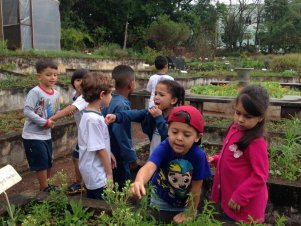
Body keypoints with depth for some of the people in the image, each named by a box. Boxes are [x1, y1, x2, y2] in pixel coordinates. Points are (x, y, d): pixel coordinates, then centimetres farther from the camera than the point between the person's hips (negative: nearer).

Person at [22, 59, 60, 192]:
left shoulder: (56, 94, 3)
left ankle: (45, 185, 36)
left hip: (46, 135, 7)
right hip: (32, 136, -7)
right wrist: (45, 122, -22)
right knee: (41, 162, -2)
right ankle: (45, 189, 14)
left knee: (48, 162, 17)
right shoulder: (35, 92, -18)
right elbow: (27, 111, -24)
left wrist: (52, 121, -4)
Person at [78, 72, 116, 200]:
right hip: (97, 175, -10)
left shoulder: (91, 114, 4)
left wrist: (109, 155, 14)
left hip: (93, 173, 10)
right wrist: (109, 173, -14)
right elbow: (99, 149, -21)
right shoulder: (94, 119, -25)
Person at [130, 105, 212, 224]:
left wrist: (189, 213, -11)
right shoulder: (164, 147, -30)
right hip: (160, 200, 1)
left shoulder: (198, 156, -29)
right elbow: (149, 167, -49)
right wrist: (139, 182, -69)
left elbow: (196, 188, -18)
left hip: (185, 204, 0)